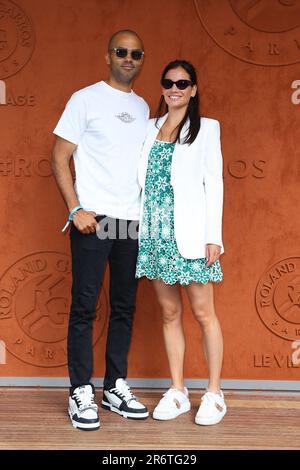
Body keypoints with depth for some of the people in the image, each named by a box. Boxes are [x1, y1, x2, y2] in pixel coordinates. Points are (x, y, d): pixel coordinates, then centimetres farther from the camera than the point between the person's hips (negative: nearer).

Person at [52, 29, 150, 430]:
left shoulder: (143, 107, 15)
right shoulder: (86, 99, 0)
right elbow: (60, 158, -4)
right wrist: (76, 209, -13)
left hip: (133, 221, 6)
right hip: (94, 219, -5)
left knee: (124, 307, 9)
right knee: (85, 306, -2)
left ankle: (115, 386, 20)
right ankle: (81, 392, 8)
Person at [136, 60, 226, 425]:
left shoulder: (206, 129, 2)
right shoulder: (150, 128, 13)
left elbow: (214, 184, -3)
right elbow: (141, 179, 12)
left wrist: (213, 237, -10)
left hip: (190, 234, -4)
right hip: (155, 233, 4)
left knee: (203, 313, 1)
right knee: (169, 313, 9)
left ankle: (214, 394, 13)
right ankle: (177, 392, 20)